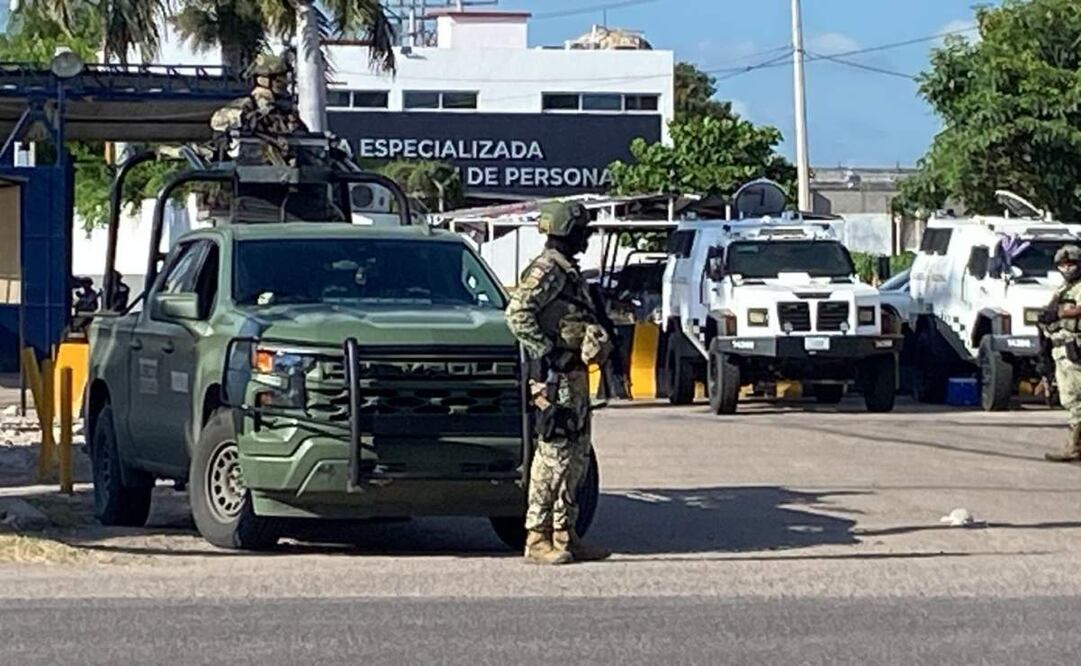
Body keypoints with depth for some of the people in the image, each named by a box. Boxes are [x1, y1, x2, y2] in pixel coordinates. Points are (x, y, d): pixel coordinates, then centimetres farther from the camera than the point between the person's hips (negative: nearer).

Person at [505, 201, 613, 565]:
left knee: (577, 455, 12)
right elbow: (517, 313, -22)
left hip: (574, 374, 10)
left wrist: (598, 338, 16)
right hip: (555, 375, -10)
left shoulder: (568, 270, 19)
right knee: (553, 454, -10)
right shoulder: (547, 269, -12)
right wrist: (545, 352, -21)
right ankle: (538, 538, -7)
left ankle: (564, 534, 17)